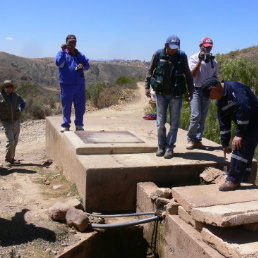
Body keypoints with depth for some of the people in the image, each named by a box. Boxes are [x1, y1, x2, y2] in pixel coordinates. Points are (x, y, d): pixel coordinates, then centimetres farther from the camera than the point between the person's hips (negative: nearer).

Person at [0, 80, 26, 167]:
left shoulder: (16, 96, 4)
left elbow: (23, 103, 22)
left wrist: (20, 111, 8)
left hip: (16, 121, 4)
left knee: (15, 141, 9)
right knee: (10, 141, -13)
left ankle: (12, 158, 22)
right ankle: (7, 160, 1)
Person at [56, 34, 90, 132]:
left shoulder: (79, 54, 16)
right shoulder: (62, 53, 2)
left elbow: (87, 66, 13)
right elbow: (58, 63, -17)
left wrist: (82, 66, -9)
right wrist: (63, 51, -22)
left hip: (79, 84, 4)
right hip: (66, 85, -4)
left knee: (80, 106, 6)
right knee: (66, 106, 2)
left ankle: (79, 125, 19)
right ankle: (65, 125, 14)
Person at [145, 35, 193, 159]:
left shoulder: (182, 56, -2)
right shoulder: (158, 54, -3)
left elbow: (188, 74, 7)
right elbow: (150, 71, 7)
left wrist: (190, 90, 8)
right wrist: (147, 86, 0)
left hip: (176, 94, 0)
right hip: (161, 93, 0)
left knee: (174, 122, 2)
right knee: (160, 122, 5)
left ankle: (169, 148, 11)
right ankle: (161, 146, 17)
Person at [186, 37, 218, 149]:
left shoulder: (214, 61, 13)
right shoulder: (194, 58, 1)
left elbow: (214, 76, 20)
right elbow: (193, 74, -11)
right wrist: (200, 60, -17)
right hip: (196, 90, -4)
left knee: (203, 117, 4)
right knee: (196, 115, -15)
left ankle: (197, 140, 11)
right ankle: (190, 139, 0)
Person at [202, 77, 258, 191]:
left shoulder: (235, 88, -20)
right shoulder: (220, 101, 8)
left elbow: (244, 110, -28)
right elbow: (224, 124, 11)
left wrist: (239, 135, -25)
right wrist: (225, 144, 10)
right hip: (244, 125, 9)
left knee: (241, 148, -14)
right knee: (246, 153, 10)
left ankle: (233, 180, -9)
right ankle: (242, 181, 16)